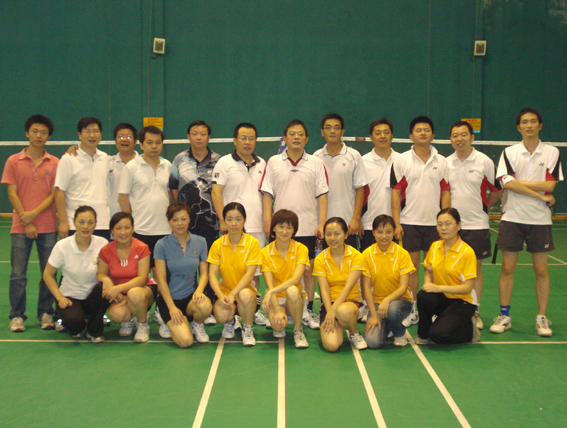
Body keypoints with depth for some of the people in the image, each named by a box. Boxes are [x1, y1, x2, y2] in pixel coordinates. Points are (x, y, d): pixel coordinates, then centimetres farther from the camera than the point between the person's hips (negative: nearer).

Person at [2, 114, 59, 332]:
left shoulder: (55, 163, 5)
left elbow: (55, 194, 1)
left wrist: (34, 213, -12)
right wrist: (26, 223, -8)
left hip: (48, 227, 1)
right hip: (21, 228, -1)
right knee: (18, 274, 1)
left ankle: (45, 314, 15)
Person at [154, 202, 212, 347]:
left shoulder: (200, 242, 4)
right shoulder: (162, 245, -6)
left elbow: (204, 273, 5)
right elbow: (161, 279, -7)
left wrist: (199, 291, -17)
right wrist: (171, 307, -14)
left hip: (191, 296, 3)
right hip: (170, 297, -2)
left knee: (205, 306, -35)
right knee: (185, 340, -23)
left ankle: (197, 324, 2)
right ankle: (170, 323, 13)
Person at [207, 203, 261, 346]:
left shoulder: (252, 243, -7)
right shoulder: (218, 244, -1)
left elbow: (250, 273, -14)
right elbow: (212, 274, -6)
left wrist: (233, 294, -26)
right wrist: (221, 296, -24)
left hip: (246, 290, -1)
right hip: (225, 290, 2)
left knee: (245, 295, -38)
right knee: (221, 315, -30)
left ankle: (247, 329, -7)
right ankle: (230, 322, 12)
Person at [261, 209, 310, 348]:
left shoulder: (301, 249, -8)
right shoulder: (265, 252, -6)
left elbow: (296, 279, -21)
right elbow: (269, 284, -13)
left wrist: (272, 291, -34)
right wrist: (277, 310, -26)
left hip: (294, 297, 0)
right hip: (275, 299, 0)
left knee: (292, 290, -36)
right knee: (278, 325, -31)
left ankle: (298, 330, -13)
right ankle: (280, 328, 9)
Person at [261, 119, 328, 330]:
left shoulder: (316, 163, 5)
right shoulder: (273, 162, 6)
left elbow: (321, 195, 3)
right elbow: (267, 194, 6)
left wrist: (322, 223, -5)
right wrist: (267, 220, -4)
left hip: (308, 228, 0)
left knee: (308, 271, 4)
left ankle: (308, 311, 14)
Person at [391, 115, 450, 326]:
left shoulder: (441, 161, 8)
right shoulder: (401, 160, 2)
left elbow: (445, 192, 8)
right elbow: (396, 191, 0)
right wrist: (396, 223, -7)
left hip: (435, 222, 2)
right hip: (409, 221, -2)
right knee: (411, 266, 1)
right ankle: (411, 311, 9)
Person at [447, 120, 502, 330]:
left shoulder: (485, 162, -4)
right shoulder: (446, 163, 5)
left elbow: (497, 189, 5)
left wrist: (483, 206, 4)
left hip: (476, 224, -2)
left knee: (475, 268, 4)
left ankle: (474, 312, 13)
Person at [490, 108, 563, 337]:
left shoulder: (552, 152, 2)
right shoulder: (509, 152, 2)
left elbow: (550, 185, -9)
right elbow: (508, 184, -12)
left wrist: (519, 182, -10)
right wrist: (541, 196, -13)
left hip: (539, 220, 0)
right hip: (512, 218, 0)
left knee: (541, 270, 3)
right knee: (507, 268, 2)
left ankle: (542, 317, 13)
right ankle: (504, 315, 13)